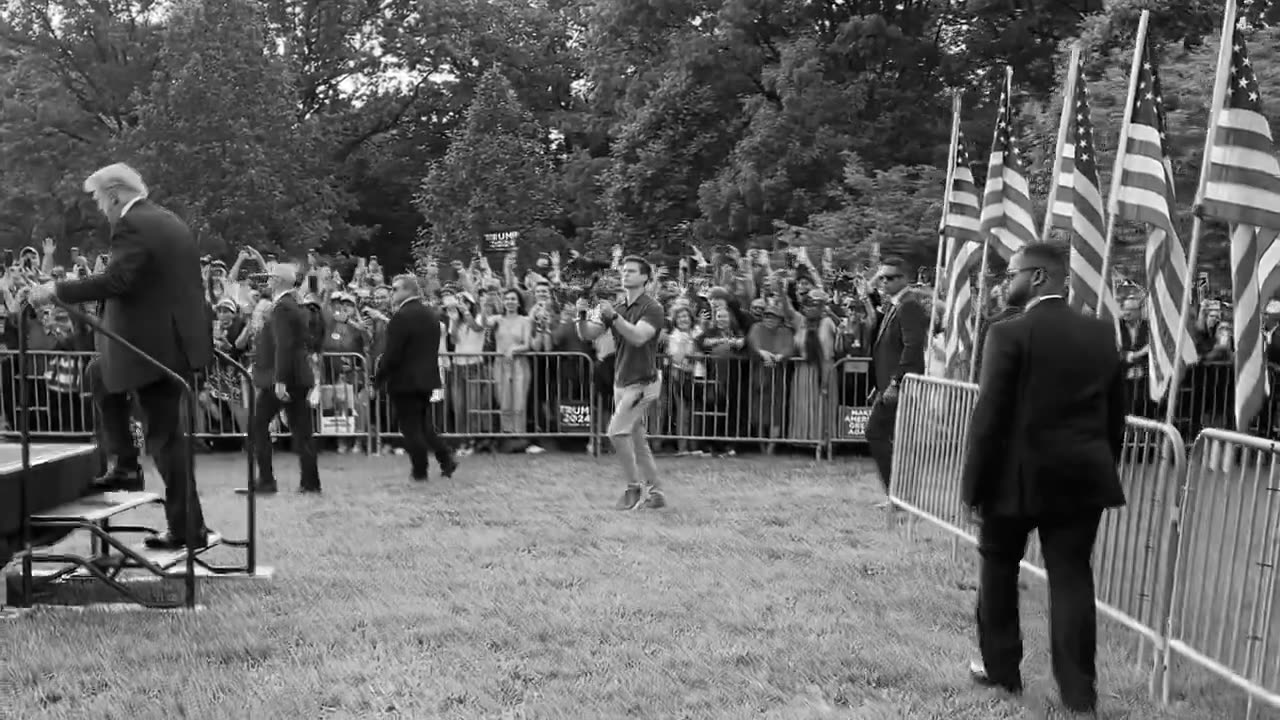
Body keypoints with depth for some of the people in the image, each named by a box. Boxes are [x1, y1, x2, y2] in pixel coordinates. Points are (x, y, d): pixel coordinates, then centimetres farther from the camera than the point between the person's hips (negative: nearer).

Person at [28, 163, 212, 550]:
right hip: (181, 341, 9)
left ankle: (188, 530, 4)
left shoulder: (132, 226, -13)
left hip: (156, 348, -9)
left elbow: (116, 280, -25)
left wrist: (57, 290, -19)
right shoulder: (171, 222, 16)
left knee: (167, 438, -2)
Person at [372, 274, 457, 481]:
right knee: (424, 423, 20)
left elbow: (392, 353, -20)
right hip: (427, 377, 8)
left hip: (404, 380, -8)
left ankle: (420, 471, 9)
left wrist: (379, 376, -7)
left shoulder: (401, 317, -18)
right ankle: (446, 459, 13)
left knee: (411, 427, 3)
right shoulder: (432, 315, 7)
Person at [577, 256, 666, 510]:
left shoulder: (652, 308, -10)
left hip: (643, 382, -7)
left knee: (617, 431, -16)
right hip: (621, 382, 7)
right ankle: (655, 493, 17)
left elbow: (638, 337, -26)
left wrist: (613, 316, -33)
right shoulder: (618, 309, 11)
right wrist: (582, 315, -15)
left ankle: (634, 486, -2)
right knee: (638, 441, 9)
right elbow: (587, 335, 4)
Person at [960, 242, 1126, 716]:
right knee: (1072, 579, 7)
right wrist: (1103, 469, 18)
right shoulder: (1103, 334, 6)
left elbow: (989, 417, -14)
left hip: (1019, 477, -4)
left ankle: (1001, 670, 26)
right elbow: (1115, 416, 10)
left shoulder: (1010, 334, -13)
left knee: (998, 570, 15)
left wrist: (974, 487, -8)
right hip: (1082, 477, 4)